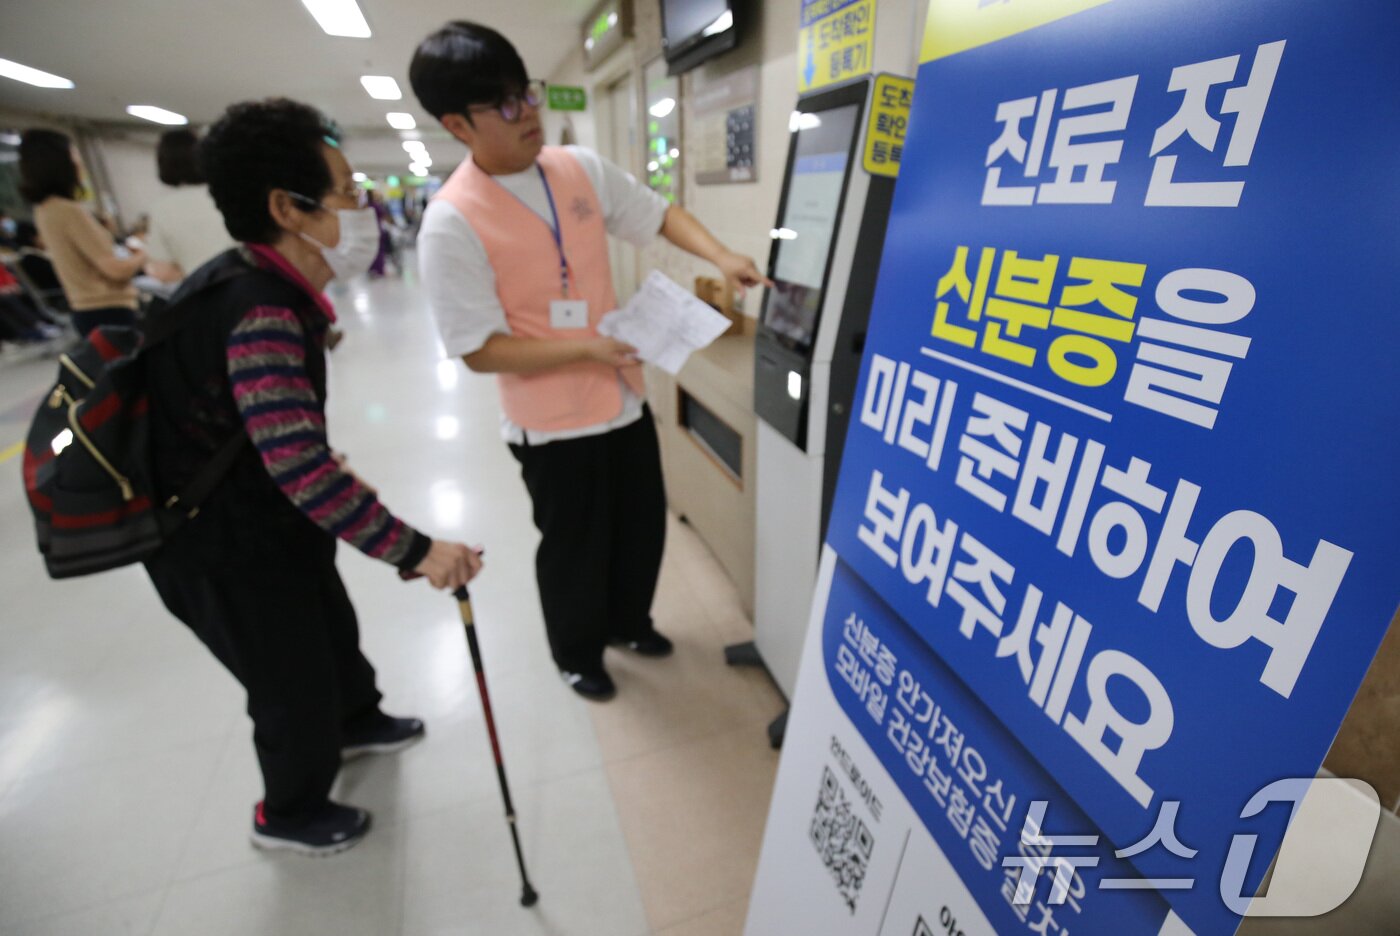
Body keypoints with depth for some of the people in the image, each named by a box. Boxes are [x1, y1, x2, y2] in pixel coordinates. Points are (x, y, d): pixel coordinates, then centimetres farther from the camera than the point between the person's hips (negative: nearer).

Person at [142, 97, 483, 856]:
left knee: (331, 628, 27)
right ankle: (289, 814, 40)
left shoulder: (261, 285, 1)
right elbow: (302, 468, -40)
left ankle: (356, 724, 56)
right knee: (295, 681, 11)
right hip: (228, 547, -9)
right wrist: (417, 550, -38)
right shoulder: (261, 314, -32)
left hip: (264, 519, 9)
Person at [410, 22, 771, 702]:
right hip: (553, 421, -5)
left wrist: (721, 257, -9)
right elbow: (480, 350, -17)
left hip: (623, 395, 6)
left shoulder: (580, 167, 0)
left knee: (643, 523, 20)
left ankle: (626, 621, 48)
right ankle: (576, 655, 42)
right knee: (574, 546, 12)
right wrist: (585, 348, -24)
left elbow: (657, 213, 9)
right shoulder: (452, 221, -16)